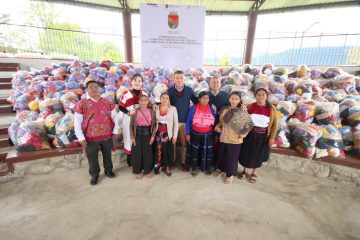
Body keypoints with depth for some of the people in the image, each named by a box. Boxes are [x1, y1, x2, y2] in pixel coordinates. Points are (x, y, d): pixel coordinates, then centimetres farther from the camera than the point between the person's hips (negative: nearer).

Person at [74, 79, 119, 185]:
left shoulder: (107, 102, 0)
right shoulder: (81, 104, -6)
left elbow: (114, 116, 7)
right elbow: (77, 121, -5)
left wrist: (115, 130, 3)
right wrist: (81, 137, -9)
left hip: (107, 135, 2)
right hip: (90, 137, -1)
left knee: (107, 155, 19)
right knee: (92, 157, 14)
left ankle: (108, 170, 42)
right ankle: (94, 175, 36)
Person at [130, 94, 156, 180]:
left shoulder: (152, 111, -1)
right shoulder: (135, 111, -1)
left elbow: (154, 124, 0)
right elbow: (131, 125, 0)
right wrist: (132, 137, -6)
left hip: (148, 134, 0)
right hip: (138, 135, 0)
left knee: (148, 153, 8)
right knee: (137, 153, 7)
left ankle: (148, 170, 28)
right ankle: (138, 171, 26)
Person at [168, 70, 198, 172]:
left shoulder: (189, 90, 1)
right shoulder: (170, 90, 0)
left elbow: (197, 102, 9)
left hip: (185, 121, 1)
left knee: (184, 142, 8)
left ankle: (183, 161, 25)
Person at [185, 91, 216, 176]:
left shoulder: (211, 109, -4)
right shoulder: (193, 108, -10)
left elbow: (215, 122, 3)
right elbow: (188, 121, -5)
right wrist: (188, 134, -6)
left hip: (208, 135, 2)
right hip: (195, 134, -1)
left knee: (207, 152, 13)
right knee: (194, 151, 13)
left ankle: (207, 168, 37)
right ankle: (194, 168, 33)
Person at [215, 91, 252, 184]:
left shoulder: (243, 112, -11)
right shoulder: (224, 110, 1)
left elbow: (249, 124, -7)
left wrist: (242, 135, -10)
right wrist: (217, 126, -2)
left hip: (235, 139, -4)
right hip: (224, 137, 4)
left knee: (232, 157, 9)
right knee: (222, 155, 17)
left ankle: (230, 174, 30)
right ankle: (223, 170, 41)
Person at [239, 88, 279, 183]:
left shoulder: (271, 108, -9)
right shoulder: (250, 106, -7)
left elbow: (275, 123, -4)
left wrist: (272, 137, -5)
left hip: (263, 135, 0)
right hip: (250, 133, 1)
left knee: (258, 154, 14)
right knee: (247, 153, 12)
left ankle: (254, 173, 36)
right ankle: (244, 171, 35)